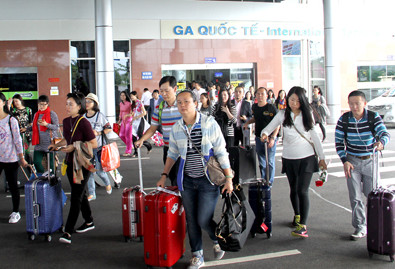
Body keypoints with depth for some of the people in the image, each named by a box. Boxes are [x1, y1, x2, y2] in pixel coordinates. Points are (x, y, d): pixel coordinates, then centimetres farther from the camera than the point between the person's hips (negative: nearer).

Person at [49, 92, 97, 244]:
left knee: (76, 197, -6)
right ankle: (89, 222, 33)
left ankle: (68, 232, -4)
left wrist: (75, 146, -20)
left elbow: (94, 144, -15)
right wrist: (57, 145, 4)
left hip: (82, 164, -8)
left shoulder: (84, 123, -15)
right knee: (80, 194, 18)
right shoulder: (66, 121, 8)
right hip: (70, 162, 8)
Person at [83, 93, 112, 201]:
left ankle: (107, 184, 30)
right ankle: (91, 194, 11)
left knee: (99, 170, -2)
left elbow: (109, 129, -2)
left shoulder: (100, 116, -4)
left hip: (98, 147, -4)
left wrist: (98, 133, -14)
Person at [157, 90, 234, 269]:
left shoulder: (209, 124, -9)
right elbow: (172, 154, 16)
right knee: (191, 221, 8)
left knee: (203, 220, -8)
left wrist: (229, 178, -10)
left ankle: (218, 240, 25)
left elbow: (221, 152, -8)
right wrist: (164, 175, 13)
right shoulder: (176, 128, 3)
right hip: (187, 181, 4)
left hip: (208, 180, -4)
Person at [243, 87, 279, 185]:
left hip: (269, 138, -5)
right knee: (261, 162, 13)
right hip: (258, 138, 5)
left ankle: (269, 182, 11)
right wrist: (248, 122, 7)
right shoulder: (254, 107, 7)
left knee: (270, 162, -1)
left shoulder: (271, 108, -11)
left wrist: (272, 138, -19)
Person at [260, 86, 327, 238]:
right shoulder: (283, 114, 2)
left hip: (306, 157, -2)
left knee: (302, 190, -12)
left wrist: (322, 157, 6)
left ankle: (303, 225, -13)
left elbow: (314, 136, 6)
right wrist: (265, 134, -26)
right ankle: (297, 215, 37)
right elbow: (269, 127, -2)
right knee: (293, 189, 14)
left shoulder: (307, 115, 2)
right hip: (289, 158, 2)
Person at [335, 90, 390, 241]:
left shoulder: (373, 117, -9)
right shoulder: (344, 119, -7)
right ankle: (360, 228, 13)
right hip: (352, 161, 1)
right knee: (355, 197, 1)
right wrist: (344, 161, -12)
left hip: (370, 160, -1)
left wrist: (381, 143, -44)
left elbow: (385, 134, -21)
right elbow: (339, 142, -2)